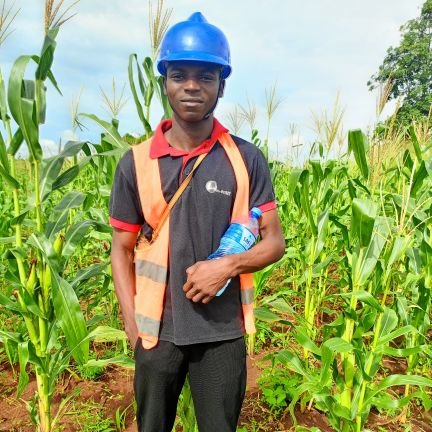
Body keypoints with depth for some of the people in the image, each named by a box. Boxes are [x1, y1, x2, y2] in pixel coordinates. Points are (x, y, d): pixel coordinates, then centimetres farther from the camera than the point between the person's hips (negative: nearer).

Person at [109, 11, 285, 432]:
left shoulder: (246, 159, -6)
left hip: (223, 331, -1)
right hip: (157, 331, 1)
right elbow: (122, 250, 2)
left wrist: (228, 265, -19)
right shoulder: (136, 163, -4)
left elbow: (274, 242, -2)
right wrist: (132, 325, -5)